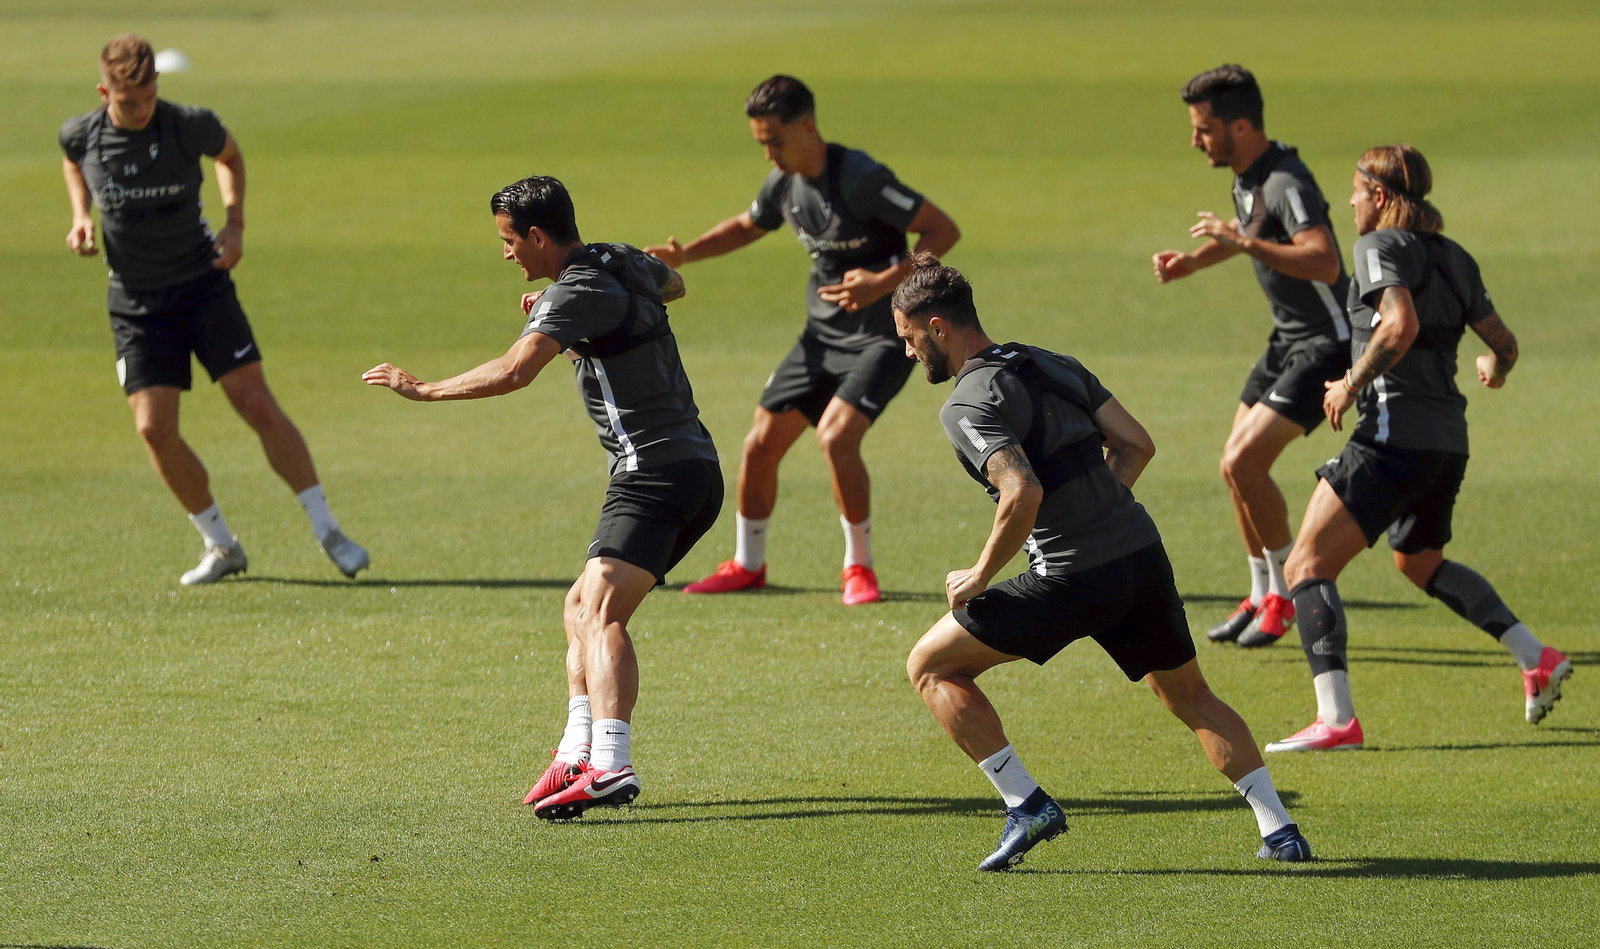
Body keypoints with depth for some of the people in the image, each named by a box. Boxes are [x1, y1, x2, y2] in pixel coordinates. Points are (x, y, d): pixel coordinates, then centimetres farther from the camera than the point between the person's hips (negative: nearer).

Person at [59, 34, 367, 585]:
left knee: (257, 405, -9)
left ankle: (327, 533, 1)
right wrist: (81, 215, 1)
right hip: (136, 305, 2)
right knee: (154, 428, -10)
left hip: (204, 286, -1)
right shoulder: (82, 135, -9)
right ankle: (221, 546, 9)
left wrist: (235, 222, -3)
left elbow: (229, 155, 10)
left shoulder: (190, 126, -14)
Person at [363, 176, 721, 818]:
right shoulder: (625, 262, 14)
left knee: (601, 613, -23)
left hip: (655, 473, -10)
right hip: (696, 470, 10)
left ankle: (610, 765, -39)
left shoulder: (577, 292, -13)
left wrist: (425, 390, -16)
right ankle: (576, 756, 11)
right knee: (580, 610, 17)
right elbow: (671, 283, 40)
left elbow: (513, 371, -27)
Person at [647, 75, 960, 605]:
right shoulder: (785, 183, 1)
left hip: (882, 336, -8)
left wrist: (886, 282, -32)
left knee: (835, 435, -26)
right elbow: (748, 226, 24)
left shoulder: (860, 179, -23)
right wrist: (683, 255, 9)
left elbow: (944, 231, -21)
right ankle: (747, 565, 26)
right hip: (822, 336, 8)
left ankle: (859, 566, -7)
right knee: (761, 443, 5)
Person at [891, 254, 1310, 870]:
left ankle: (1027, 805, 0)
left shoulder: (968, 406, -12)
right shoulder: (1051, 365, 14)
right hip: (1144, 554, 8)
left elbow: (1023, 493, -26)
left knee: (931, 668, 6)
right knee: (1193, 700, 26)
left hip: (1075, 581, -8)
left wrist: (980, 577, -14)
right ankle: (1279, 830, 18)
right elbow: (1137, 443, 16)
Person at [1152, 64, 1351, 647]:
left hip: (1325, 343, -10)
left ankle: (1288, 596, -1)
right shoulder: (1247, 177, 5)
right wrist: (1194, 261, 13)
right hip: (1287, 339, 10)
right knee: (1237, 465, 11)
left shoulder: (1287, 184, -26)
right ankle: (1262, 597, 25)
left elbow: (1324, 263, -41)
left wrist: (1245, 243, -42)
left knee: (1245, 461, -16)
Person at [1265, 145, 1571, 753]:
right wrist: (1494, 372, 38)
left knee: (1307, 567, -9)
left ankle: (1336, 719, -24)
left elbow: (1401, 324, -24)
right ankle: (1536, 658, 25)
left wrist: (1352, 386, -14)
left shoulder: (1382, 247, -8)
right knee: (1420, 564, 33)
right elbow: (1504, 343, 17)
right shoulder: (1455, 260, 15)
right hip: (1449, 442, 9)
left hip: (1394, 435, -9)